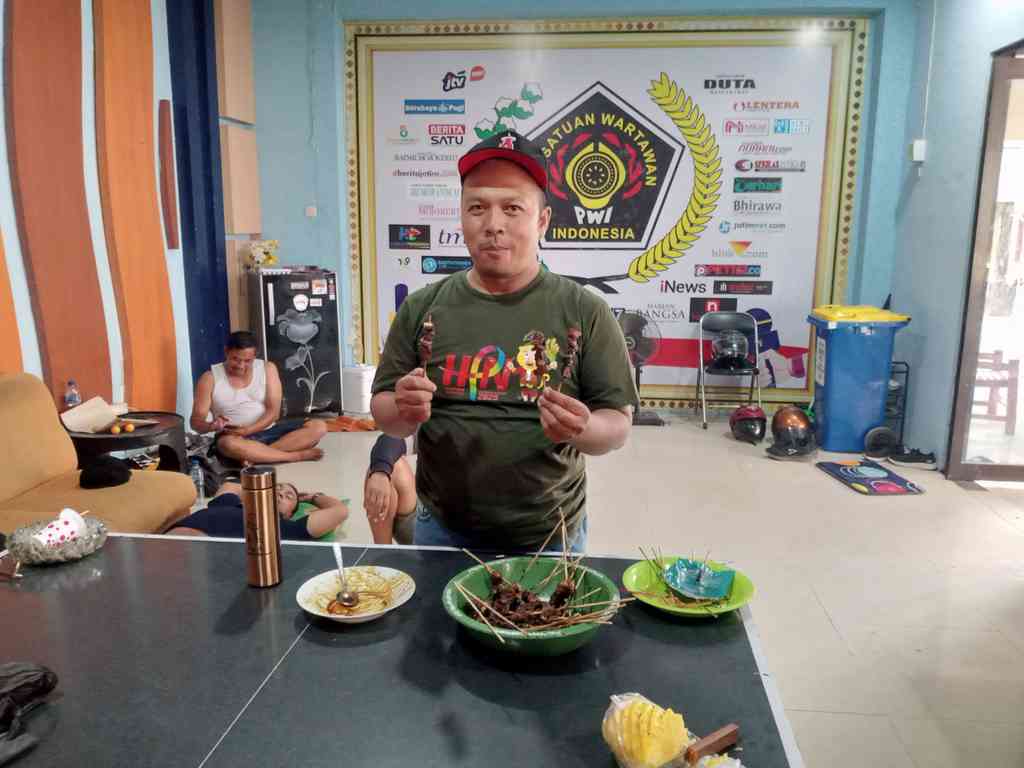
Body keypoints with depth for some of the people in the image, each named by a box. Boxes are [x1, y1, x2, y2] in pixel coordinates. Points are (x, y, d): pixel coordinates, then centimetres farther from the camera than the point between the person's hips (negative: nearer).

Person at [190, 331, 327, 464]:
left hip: (269, 430, 3)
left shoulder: (268, 369, 1)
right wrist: (212, 425, -29)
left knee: (319, 426, -17)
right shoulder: (210, 378, -3)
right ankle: (297, 456, -29)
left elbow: (273, 411, -6)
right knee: (228, 444, -41)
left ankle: (255, 455, -27)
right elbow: (196, 421, -5)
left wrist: (247, 430, -22)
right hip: (236, 438, -3)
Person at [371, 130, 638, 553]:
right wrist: (406, 413, -20)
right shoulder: (422, 307, -3)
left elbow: (617, 425, -6)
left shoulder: (585, 312, -9)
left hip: (551, 535, -1)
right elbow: (383, 411, 3)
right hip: (443, 531, 2)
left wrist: (583, 430, -27)